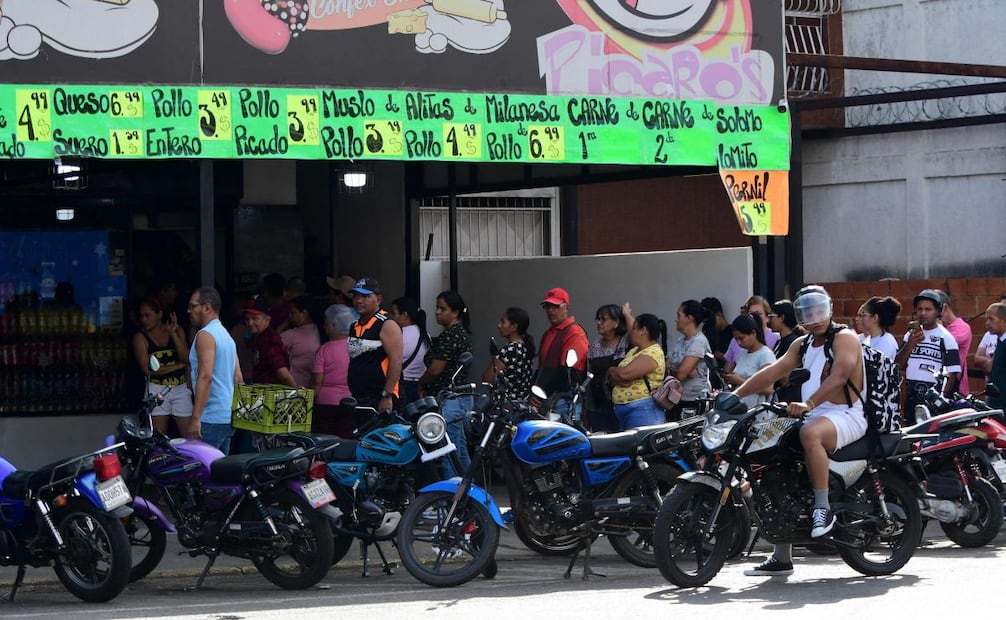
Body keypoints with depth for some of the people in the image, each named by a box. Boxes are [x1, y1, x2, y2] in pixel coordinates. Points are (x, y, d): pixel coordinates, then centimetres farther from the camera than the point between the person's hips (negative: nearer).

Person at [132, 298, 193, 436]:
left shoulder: (176, 330, 7)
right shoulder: (140, 337, 0)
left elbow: (186, 358, -3)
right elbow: (147, 369, -8)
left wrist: (173, 333, -9)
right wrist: (177, 366, -6)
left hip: (181, 388, 2)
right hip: (157, 389, -2)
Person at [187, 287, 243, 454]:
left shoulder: (205, 335, -10)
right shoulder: (226, 335, 20)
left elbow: (206, 376, -20)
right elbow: (238, 379, 20)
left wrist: (195, 418, -23)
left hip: (211, 419, -10)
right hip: (228, 419, 10)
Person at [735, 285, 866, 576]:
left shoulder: (845, 337, -6)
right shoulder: (802, 344, 19)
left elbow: (839, 375, -24)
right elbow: (772, 372, 10)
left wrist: (809, 404, -37)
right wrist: (735, 395, -2)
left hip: (846, 416, -9)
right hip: (812, 418, 9)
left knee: (810, 433, -39)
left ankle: (823, 508, -29)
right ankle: (781, 557, 4)